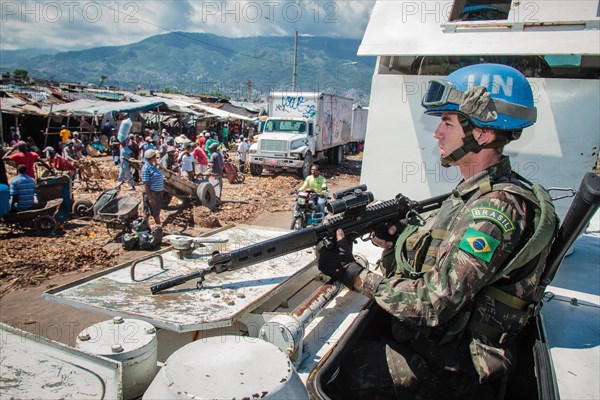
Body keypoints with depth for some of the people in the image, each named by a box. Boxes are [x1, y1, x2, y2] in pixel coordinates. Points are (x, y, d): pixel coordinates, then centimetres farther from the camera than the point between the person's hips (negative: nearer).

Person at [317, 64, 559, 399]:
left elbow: (432, 304, -27)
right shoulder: (471, 194, 7)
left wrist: (352, 273, -21)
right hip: (425, 341, 8)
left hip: (452, 370, -8)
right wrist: (394, 240, -7)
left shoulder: (498, 208, -23)